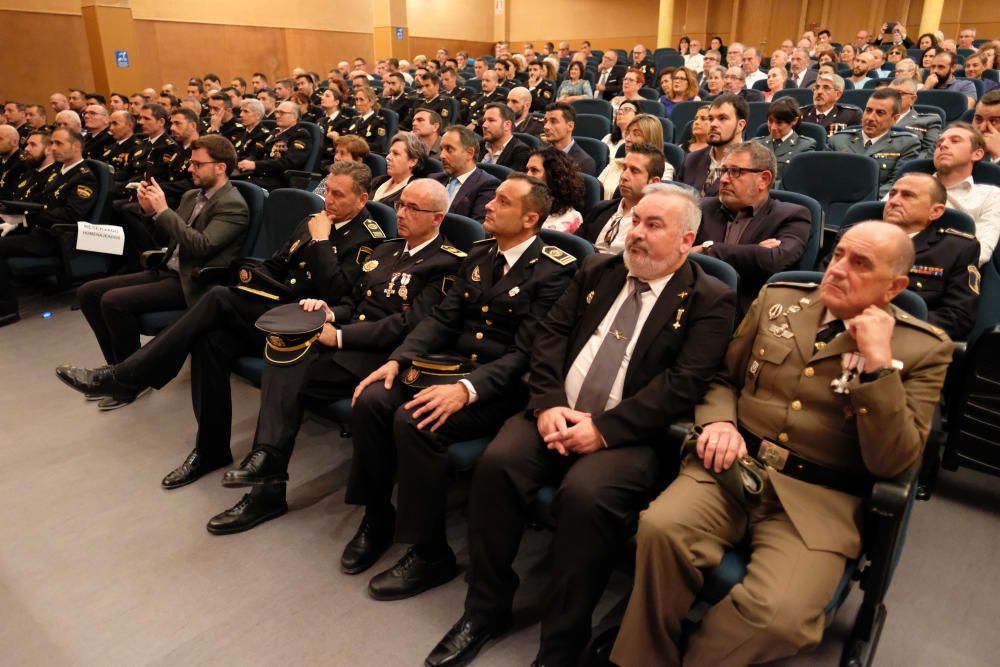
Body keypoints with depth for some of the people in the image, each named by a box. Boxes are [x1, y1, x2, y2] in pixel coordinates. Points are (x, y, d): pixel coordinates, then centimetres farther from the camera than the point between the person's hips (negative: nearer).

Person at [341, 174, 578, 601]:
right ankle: (377, 519, 5)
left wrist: (465, 389, -29)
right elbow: (442, 318, 12)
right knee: (372, 399, -16)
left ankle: (429, 554, -9)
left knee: (413, 421, -29)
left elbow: (526, 354, -17)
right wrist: (397, 359, -3)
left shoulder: (554, 270, -10)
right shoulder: (478, 256, 14)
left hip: (499, 386, -7)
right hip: (450, 364, 7)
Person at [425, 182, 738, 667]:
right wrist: (546, 404, -9)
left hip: (632, 433, -4)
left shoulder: (710, 300, -1)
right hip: (559, 413, 5)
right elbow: (551, 334, 8)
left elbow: (684, 385, -12)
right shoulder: (597, 271, 14)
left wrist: (604, 428, -19)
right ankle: (486, 609, 0)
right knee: (496, 462, -20)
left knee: (584, 494, -31)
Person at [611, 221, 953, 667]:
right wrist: (720, 422, -4)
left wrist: (879, 362, -15)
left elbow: (893, 463, -6)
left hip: (818, 499, -2)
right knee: (661, 527, -28)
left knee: (778, 613, -30)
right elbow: (722, 378, 18)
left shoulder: (923, 348, 2)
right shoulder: (777, 300, 11)